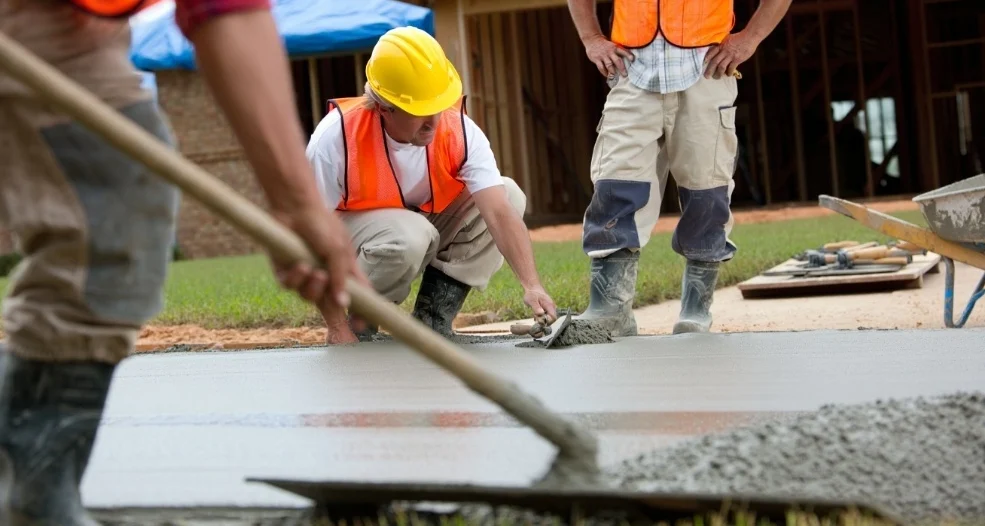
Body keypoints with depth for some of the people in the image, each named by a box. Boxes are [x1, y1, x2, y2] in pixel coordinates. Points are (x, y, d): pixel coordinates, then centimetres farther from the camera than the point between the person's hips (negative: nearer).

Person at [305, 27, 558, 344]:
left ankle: (430, 326, -12)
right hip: (349, 230, -5)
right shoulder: (338, 136, -31)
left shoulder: (460, 131, -23)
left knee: (509, 195, -18)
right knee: (409, 236, -39)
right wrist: (337, 328, -25)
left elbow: (501, 214, -31)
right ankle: (360, 329, -10)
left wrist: (531, 286, -45)